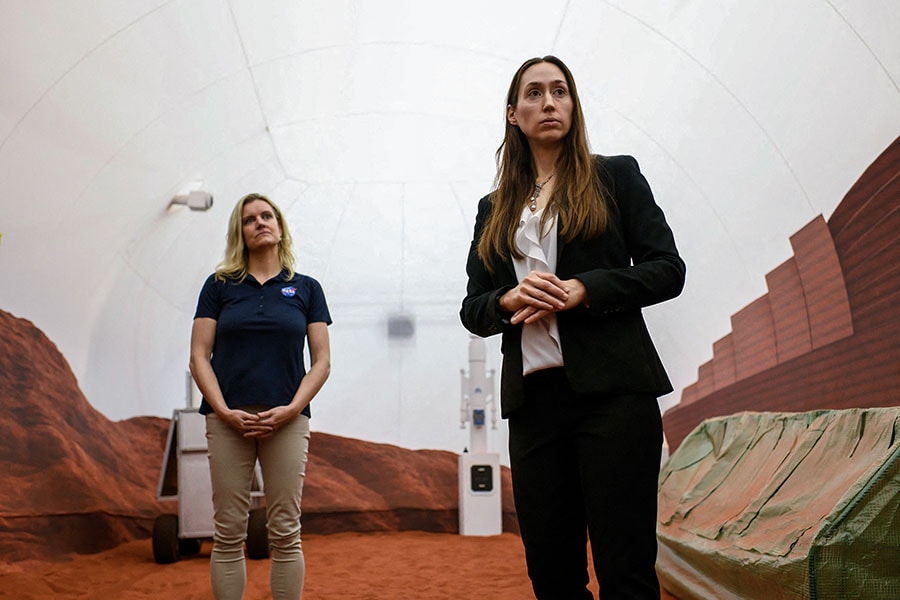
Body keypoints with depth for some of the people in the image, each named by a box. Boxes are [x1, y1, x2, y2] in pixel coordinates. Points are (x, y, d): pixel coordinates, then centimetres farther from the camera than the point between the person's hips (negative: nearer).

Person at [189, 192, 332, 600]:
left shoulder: (306, 288, 9)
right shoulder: (219, 285, 8)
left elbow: (321, 361, 5)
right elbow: (199, 356, 3)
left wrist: (291, 409, -9)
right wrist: (225, 411, -10)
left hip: (286, 421, 0)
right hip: (228, 421, 0)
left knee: (285, 533, 3)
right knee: (229, 534, 3)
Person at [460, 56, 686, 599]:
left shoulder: (615, 176, 10)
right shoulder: (494, 208, 18)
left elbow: (668, 270, 2)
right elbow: (472, 309, 15)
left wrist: (582, 291, -13)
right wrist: (510, 300, -8)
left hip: (612, 389, -3)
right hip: (533, 397, 3)